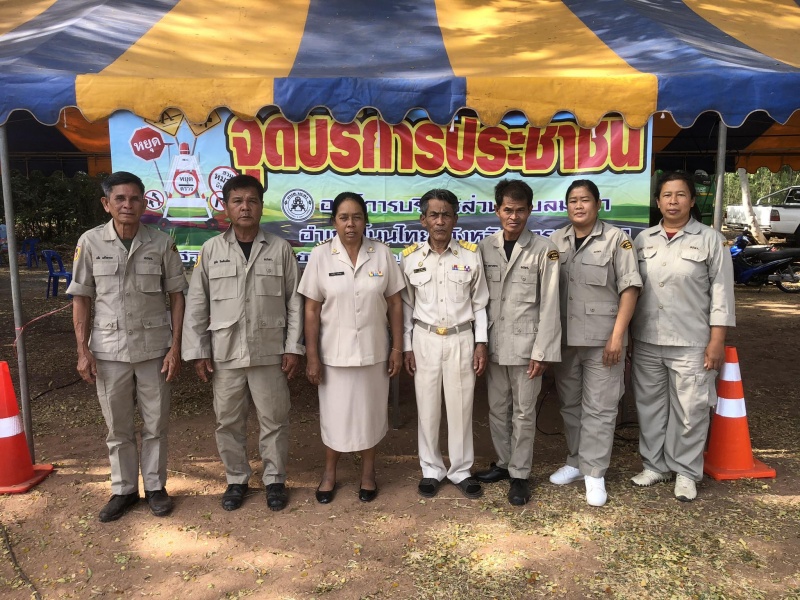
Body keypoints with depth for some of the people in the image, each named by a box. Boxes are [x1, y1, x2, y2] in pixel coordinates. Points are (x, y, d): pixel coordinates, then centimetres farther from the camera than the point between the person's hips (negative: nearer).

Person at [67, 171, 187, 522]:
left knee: (155, 424, 10)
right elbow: (81, 298, 2)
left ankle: (155, 487, 28)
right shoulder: (90, 242, -2)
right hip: (109, 350, 1)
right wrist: (83, 351, -3)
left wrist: (175, 346, -6)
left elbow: (177, 296, 0)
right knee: (117, 428, 13)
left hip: (154, 348, 0)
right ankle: (124, 489, 30)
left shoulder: (161, 243, -4)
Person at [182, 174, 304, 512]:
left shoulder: (280, 249, -1)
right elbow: (197, 304, 3)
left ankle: (274, 480, 28)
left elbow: (294, 301, 1)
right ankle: (236, 479, 32)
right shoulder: (211, 250, 1)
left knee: (274, 420, 9)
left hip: (269, 352, -1)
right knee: (228, 421, 13)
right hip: (225, 353, 1)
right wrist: (198, 351, 0)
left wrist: (293, 347, -3)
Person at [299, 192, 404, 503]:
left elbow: (394, 303, 0)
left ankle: (368, 471, 36)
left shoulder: (382, 253, -4)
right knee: (334, 413, 13)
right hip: (334, 351, -1)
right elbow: (312, 309, -6)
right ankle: (329, 472, 35)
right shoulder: (320, 256, -7)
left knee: (370, 411, 15)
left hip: (373, 350, 1)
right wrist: (312, 356, -7)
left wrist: (397, 347, -2)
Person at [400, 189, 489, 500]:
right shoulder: (410, 257, -2)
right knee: (427, 407, 8)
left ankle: (460, 470, 25)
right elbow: (406, 305, 4)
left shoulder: (471, 254, -3)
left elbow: (479, 303, 3)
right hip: (425, 340, 1)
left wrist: (481, 343, -1)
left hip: (461, 339, 0)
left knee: (461, 407, 7)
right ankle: (431, 469, 26)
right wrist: (406, 347, 2)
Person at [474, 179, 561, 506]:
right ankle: (503, 462, 34)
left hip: (525, 344, -3)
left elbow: (550, 305, -8)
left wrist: (541, 352, -11)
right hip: (493, 344, 4)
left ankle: (519, 475, 22)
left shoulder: (544, 250, -7)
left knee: (523, 413, 7)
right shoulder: (485, 247, 3)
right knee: (497, 410, 15)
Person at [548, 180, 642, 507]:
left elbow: (629, 288, -7)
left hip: (601, 338, -4)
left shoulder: (616, 239, -3)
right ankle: (575, 462, 30)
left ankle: (594, 473, 13)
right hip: (564, 338, 4)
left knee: (598, 408, 2)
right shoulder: (556, 240, 8)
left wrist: (617, 335, -13)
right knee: (570, 404, 14)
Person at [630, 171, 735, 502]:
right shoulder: (643, 239, 8)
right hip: (646, 342, 3)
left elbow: (721, 291, -3)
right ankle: (655, 465, 29)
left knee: (689, 411, 4)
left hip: (691, 344, -3)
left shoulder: (710, 239, -1)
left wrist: (717, 340, -8)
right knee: (650, 407, 12)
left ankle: (685, 472, 22)